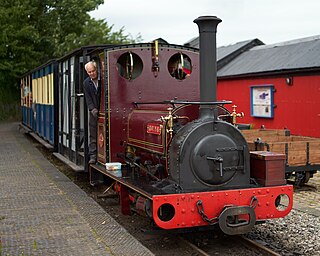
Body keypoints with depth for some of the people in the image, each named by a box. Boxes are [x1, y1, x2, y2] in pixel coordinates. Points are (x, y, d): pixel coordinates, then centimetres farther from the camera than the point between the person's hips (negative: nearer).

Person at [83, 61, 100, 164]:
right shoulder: (86, 83, 5)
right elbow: (88, 98, 1)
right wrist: (93, 109, -15)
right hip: (94, 112, 3)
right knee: (93, 135, 3)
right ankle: (93, 155, 7)